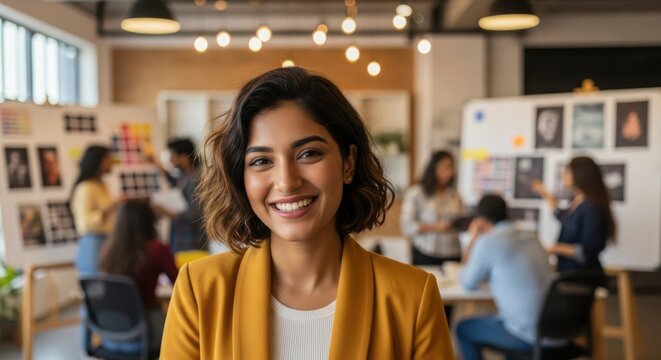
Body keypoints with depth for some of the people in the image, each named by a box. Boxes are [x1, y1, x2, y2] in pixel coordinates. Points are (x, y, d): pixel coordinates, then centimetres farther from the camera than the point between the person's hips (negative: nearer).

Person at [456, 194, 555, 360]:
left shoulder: (487, 242, -11)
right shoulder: (531, 238, 10)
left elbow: (468, 283, 2)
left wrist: (473, 240, 10)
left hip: (530, 334, -7)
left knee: (464, 329, 14)